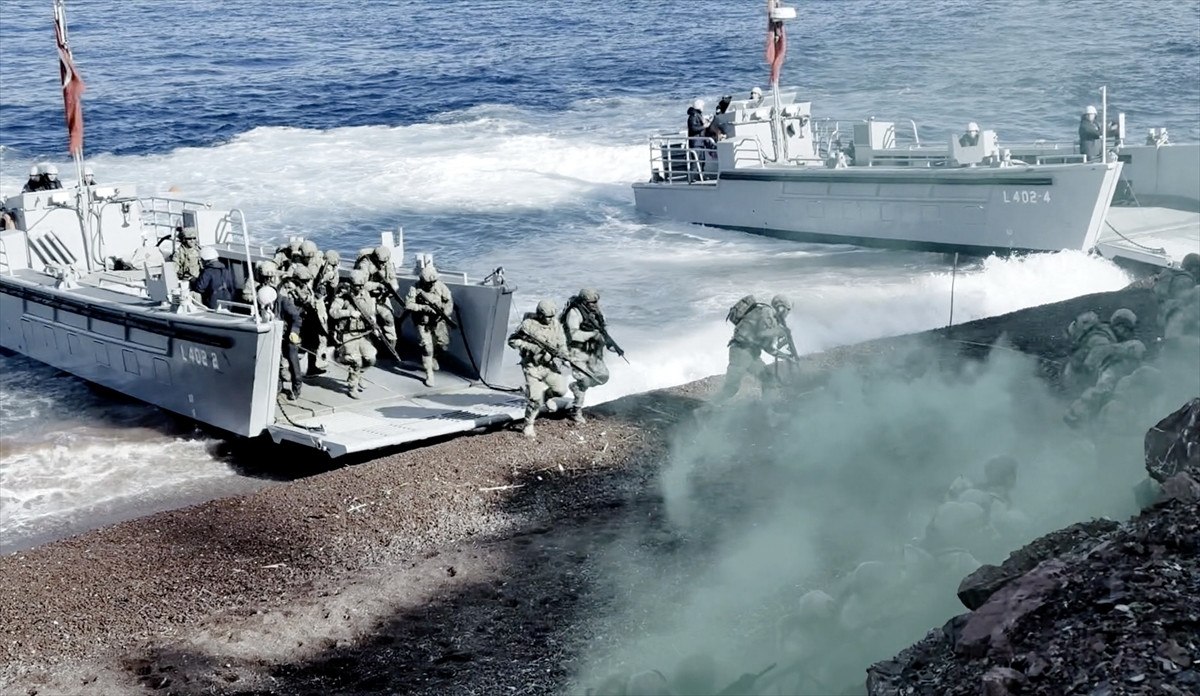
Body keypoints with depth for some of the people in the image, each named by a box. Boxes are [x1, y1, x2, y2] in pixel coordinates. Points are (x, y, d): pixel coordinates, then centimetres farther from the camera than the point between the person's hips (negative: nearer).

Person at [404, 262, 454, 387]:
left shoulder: (440, 285, -8)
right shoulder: (415, 288, -14)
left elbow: (449, 300, -3)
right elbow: (408, 305, -19)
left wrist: (445, 312, -20)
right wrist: (423, 307, -27)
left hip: (438, 320, 3)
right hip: (423, 321, -3)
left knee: (443, 342, -6)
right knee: (427, 345, -12)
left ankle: (433, 357, 29)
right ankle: (429, 374, -3)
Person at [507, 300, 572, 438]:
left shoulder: (555, 325, 0)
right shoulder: (528, 324, -13)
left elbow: (562, 345, 3)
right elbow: (512, 341, -9)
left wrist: (560, 352, -20)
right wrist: (529, 346, -21)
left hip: (548, 365, 4)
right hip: (532, 366, -4)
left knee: (561, 389, -12)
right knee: (535, 400, -11)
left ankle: (546, 395, 23)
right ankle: (528, 426, 11)